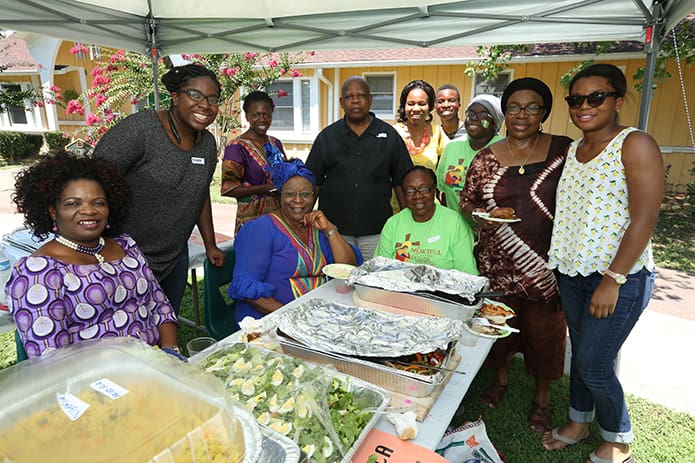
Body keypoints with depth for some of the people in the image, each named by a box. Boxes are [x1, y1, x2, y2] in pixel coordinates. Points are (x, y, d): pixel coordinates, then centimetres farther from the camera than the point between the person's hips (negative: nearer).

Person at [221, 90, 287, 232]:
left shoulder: (276, 143, 12)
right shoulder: (237, 147, -8)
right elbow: (228, 188, -13)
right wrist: (265, 188, -21)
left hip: (280, 214, 6)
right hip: (252, 218, -6)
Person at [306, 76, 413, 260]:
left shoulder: (389, 135, 6)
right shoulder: (327, 137, 7)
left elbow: (401, 182, 7)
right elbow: (312, 183, 7)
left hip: (376, 231, 0)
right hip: (334, 230, 1)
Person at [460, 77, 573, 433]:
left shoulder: (564, 151, -2)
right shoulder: (485, 158, 3)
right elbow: (466, 201, 8)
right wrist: (478, 216, -14)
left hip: (547, 264, -1)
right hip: (497, 265, 2)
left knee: (544, 331, 11)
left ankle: (542, 397, 35)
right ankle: (501, 377, 43)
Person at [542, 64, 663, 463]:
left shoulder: (635, 145, -11)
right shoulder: (572, 150, 9)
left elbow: (644, 218, -17)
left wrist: (613, 279, -20)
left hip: (620, 278, -6)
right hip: (573, 272, 6)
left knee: (593, 365, 0)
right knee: (581, 353, 17)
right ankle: (579, 422, 38)